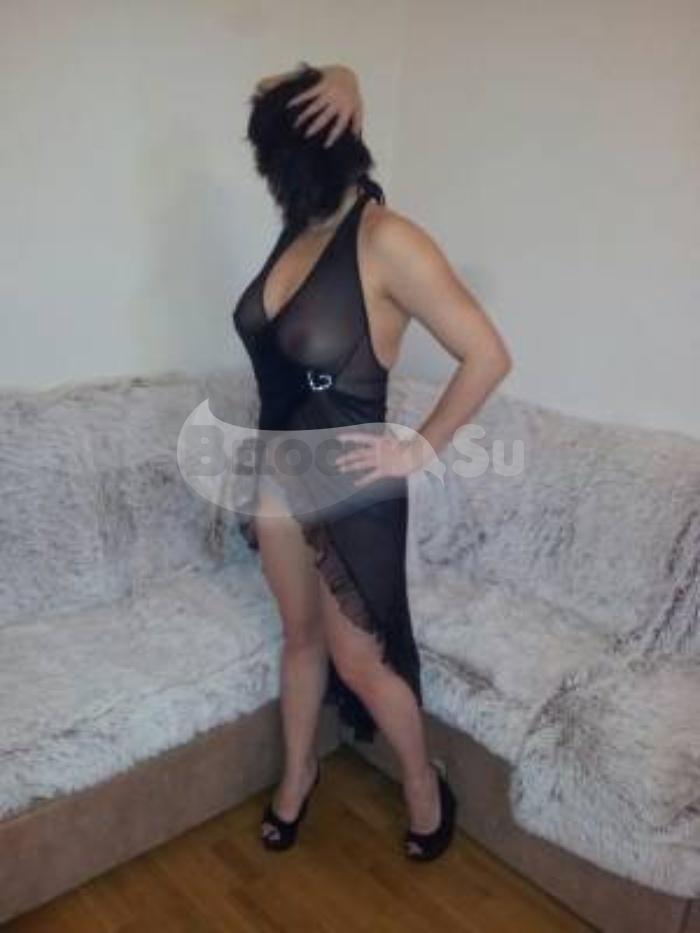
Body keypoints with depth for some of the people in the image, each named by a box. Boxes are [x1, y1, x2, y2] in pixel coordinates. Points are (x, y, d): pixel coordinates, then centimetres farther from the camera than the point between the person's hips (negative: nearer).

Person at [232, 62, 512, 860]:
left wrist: (421, 448, -16)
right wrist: (338, 90, -6)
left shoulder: (387, 241, -22)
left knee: (358, 659, 8)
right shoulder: (302, 225, 1)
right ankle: (297, 774, 43)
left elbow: (488, 356, -20)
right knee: (300, 634, 21)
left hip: (348, 485, -7)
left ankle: (424, 781, 36)